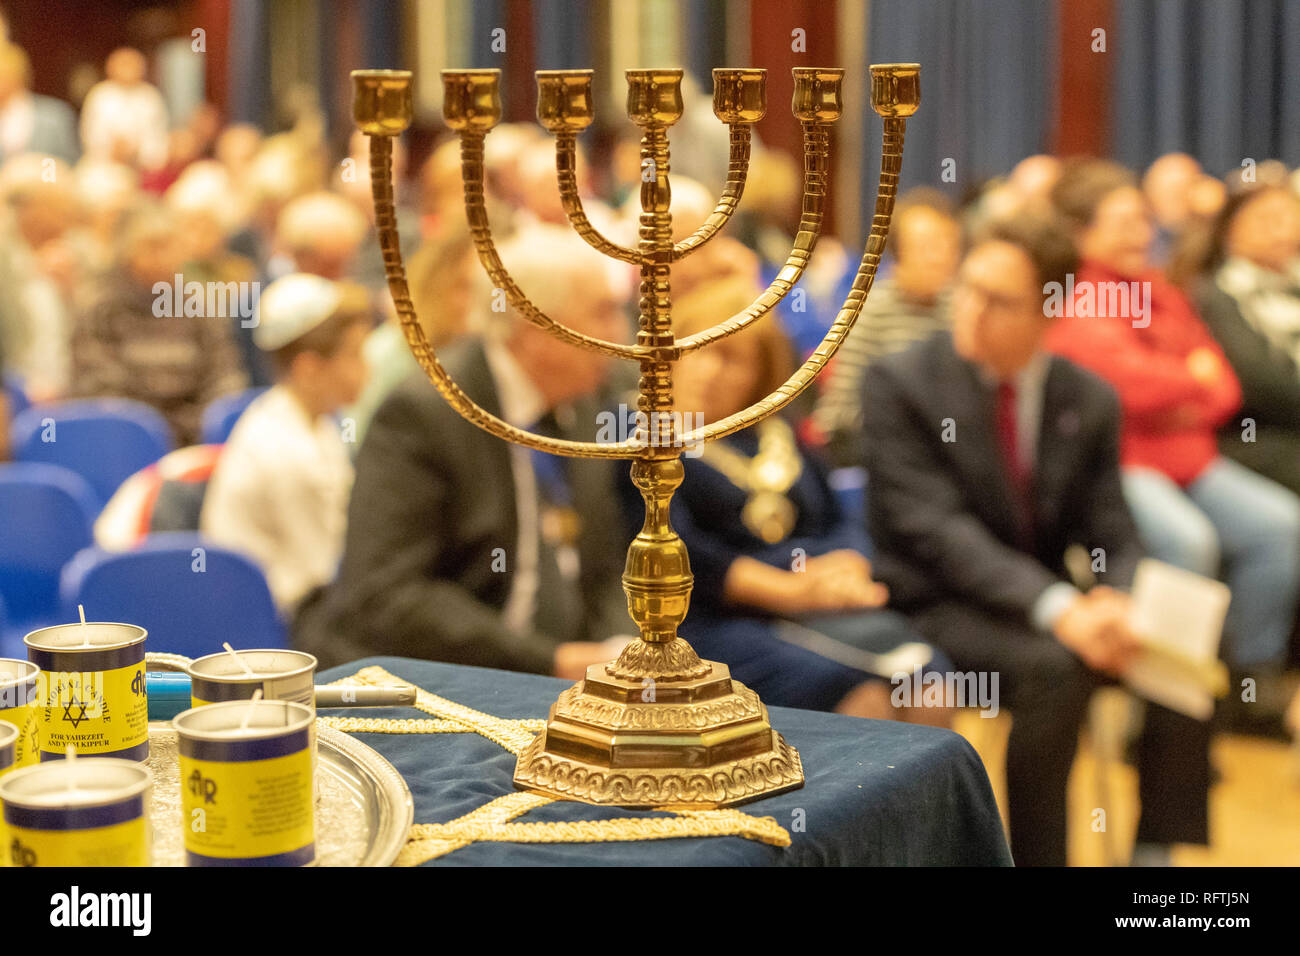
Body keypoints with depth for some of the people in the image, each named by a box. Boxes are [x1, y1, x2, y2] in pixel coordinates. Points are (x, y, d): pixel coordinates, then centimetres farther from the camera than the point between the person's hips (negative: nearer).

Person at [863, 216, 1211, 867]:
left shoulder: (1090, 400, 4)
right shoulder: (897, 384, -10)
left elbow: (1113, 539, 3)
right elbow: (935, 529, -19)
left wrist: (1116, 604, -22)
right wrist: (1057, 608, -31)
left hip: (1055, 605, 5)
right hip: (939, 607, -5)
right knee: (1056, 667, -33)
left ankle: (1156, 851, -6)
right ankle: (1037, 854, -17)